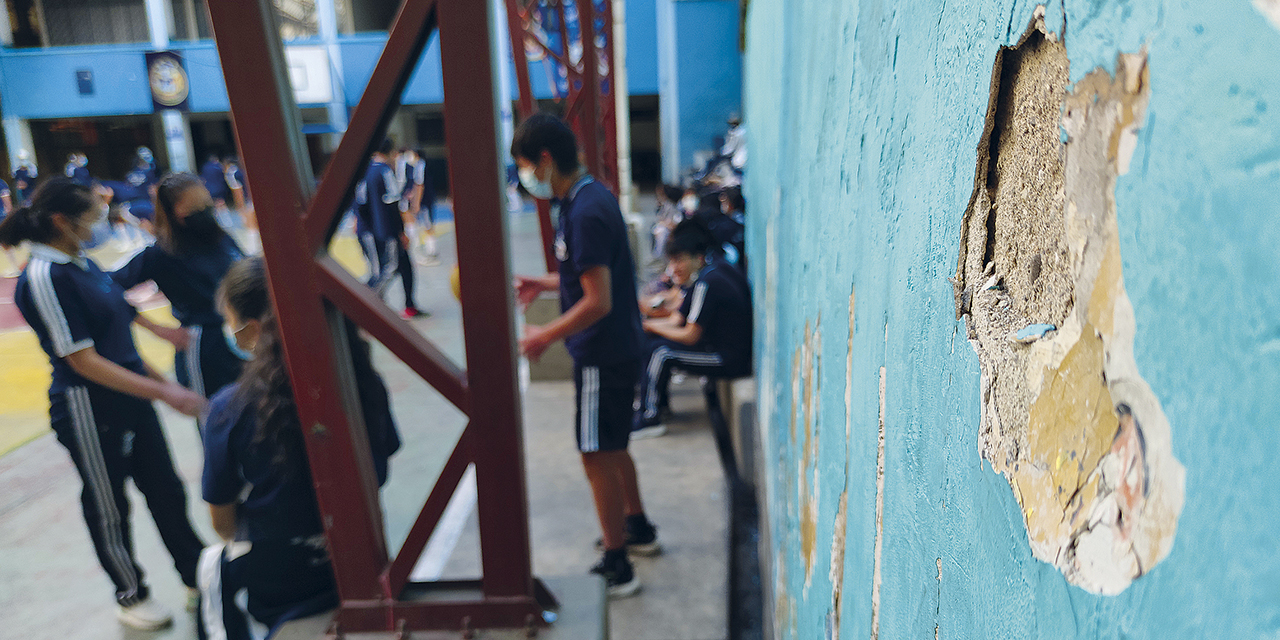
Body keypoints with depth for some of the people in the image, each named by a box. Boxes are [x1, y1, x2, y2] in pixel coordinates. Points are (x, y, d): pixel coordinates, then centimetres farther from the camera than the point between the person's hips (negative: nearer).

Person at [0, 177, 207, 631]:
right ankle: (131, 596, 31)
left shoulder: (80, 264, 7)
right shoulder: (44, 278, -19)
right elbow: (83, 361, -22)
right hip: (89, 410, -8)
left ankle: (198, 576, 30)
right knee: (108, 507, 12)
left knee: (166, 491, 15)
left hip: (131, 398, 8)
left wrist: (159, 379, 16)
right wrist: (164, 393, -23)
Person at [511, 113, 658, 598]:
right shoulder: (590, 197, 8)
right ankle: (638, 529, 41)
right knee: (612, 449, 23)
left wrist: (545, 337, -15)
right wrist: (543, 283, 13)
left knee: (598, 458, 2)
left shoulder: (585, 214, -23)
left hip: (602, 355, -10)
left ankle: (616, 569, 16)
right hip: (616, 349, 10)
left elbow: (598, 302, -25)